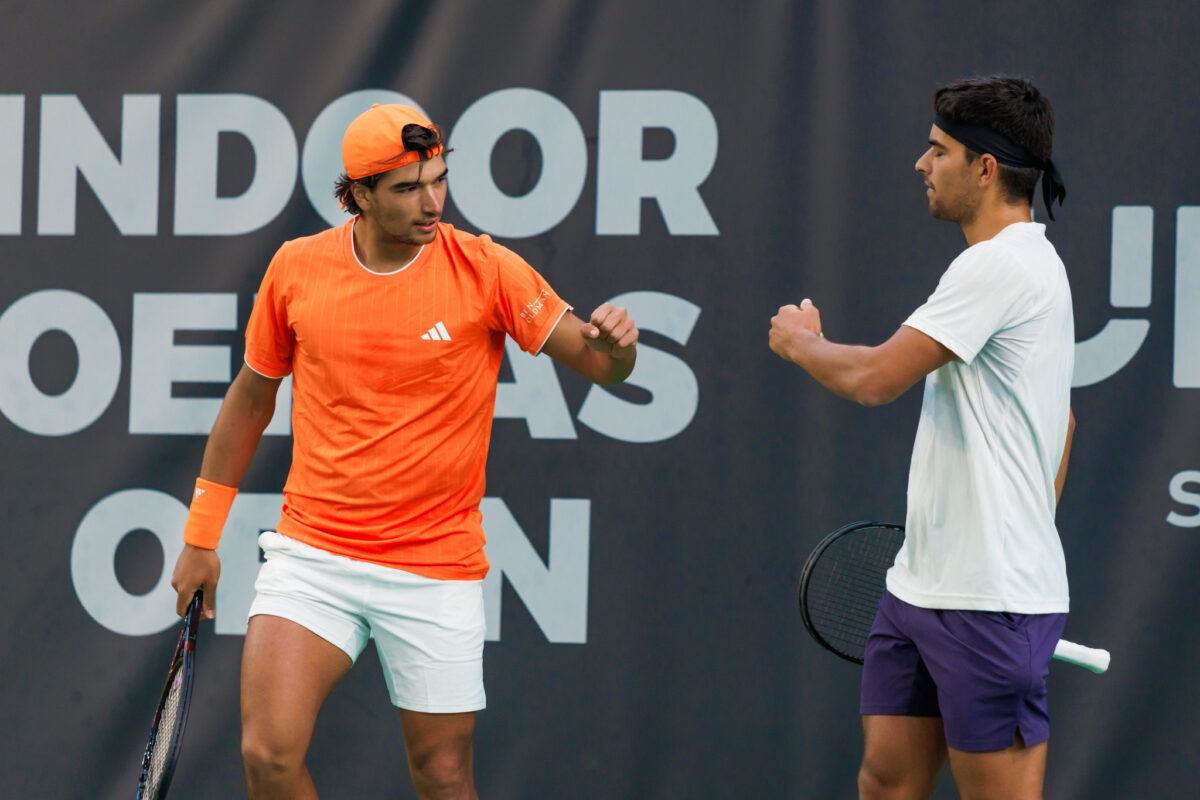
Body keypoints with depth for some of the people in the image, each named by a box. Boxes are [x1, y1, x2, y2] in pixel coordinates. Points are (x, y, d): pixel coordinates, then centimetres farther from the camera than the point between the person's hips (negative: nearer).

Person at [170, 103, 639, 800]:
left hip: (437, 569, -1)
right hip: (313, 553, 1)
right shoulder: (297, 267, 0)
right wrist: (201, 537, 16)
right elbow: (252, 396, 13)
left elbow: (598, 364, -7)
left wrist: (614, 343, -32)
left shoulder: (485, 269, -6)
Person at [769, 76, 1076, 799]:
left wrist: (802, 341, 2)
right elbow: (1060, 423, 26)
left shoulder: (1002, 265, -16)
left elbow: (874, 379, -19)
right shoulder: (1032, 265, 17)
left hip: (990, 603, -10)